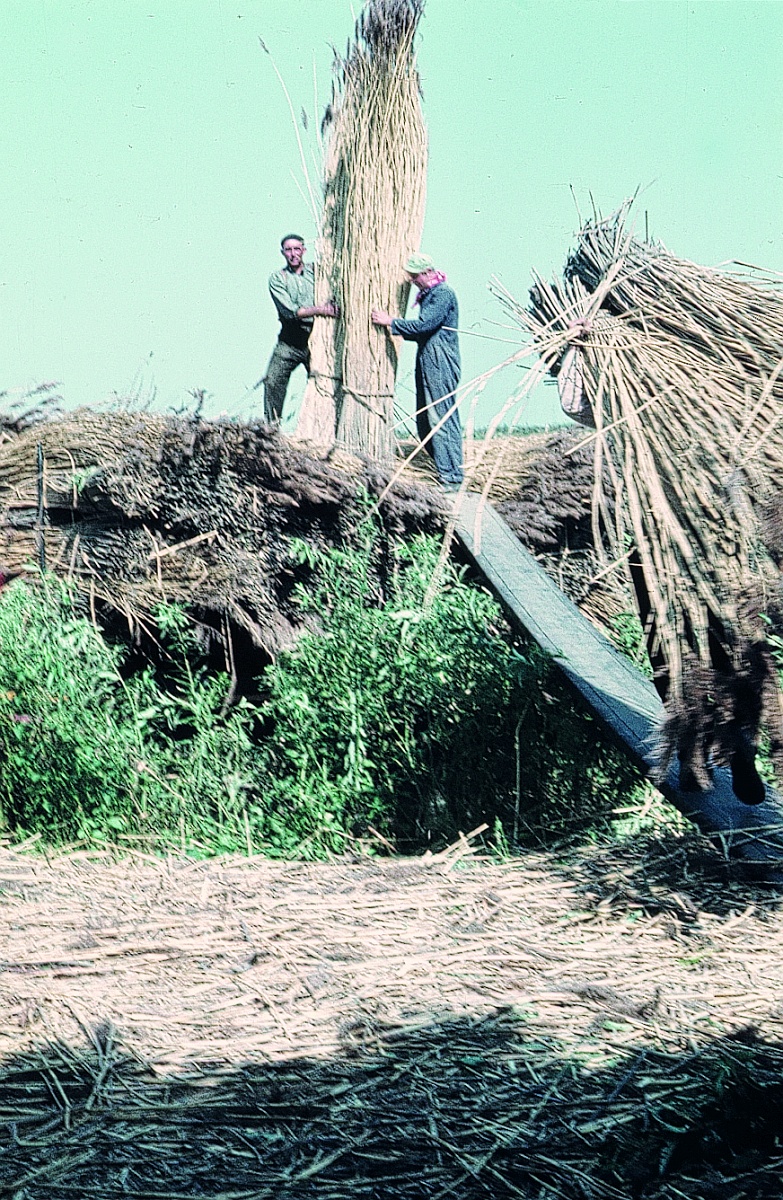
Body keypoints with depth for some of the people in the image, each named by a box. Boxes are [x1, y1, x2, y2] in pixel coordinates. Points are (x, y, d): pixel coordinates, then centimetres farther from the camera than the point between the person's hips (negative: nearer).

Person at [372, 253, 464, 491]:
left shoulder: (443, 294, -12)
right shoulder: (428, 294, 19)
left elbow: (425, 324, -20)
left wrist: (392, 322, -12)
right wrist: (398, 330, 10)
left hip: (440, 365, -10)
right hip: (426, 364, 10)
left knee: (441, 419, -10)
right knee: (425, 423, 10)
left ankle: (451, 479, -9)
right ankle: (444, 469, 15)